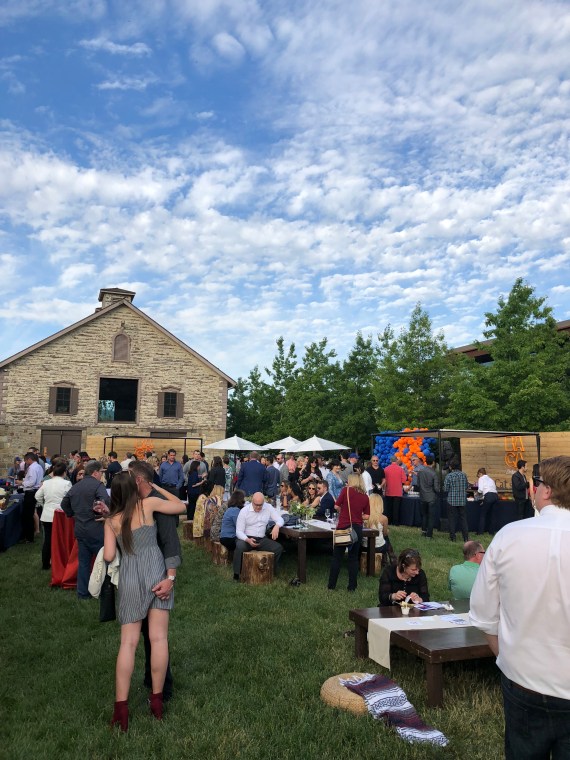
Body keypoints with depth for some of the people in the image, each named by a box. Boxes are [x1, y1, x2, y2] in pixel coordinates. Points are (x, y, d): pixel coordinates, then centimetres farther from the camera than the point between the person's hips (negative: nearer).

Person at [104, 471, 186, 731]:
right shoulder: (148, 503, -1)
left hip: (129, 577, 2)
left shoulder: (111, 521, 6)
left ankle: (121, 707, 6)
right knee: (158, 638, 5)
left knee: (128, 642, 7)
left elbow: (108, 556, 4)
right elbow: (181, 506, 10)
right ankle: (157, 700, 13)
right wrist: (156, 487, 16)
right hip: (155, 571, -2)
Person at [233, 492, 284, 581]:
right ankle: (236, 575, -22)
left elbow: (280, 519, 1)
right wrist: (248, 540, -30)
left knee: (278, 548, -18)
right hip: (246, 538, -3)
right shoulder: (244, 511, -9)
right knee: (240, 546, -36)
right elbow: (239, 531, -9)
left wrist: (277, 526, -25)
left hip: (261, 539, 3)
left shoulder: (268, 508, 0)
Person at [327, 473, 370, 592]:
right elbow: (366, 516, 4)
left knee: (337, 557, 7)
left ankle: (331, 585, 11)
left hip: (343, 527, -3)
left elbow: (336, 506, -4)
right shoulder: (365, 496, 4)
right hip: (357, 528, 3)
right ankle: (352, 586, 13)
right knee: (353, 558, 12)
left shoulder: (346, 490, -5)